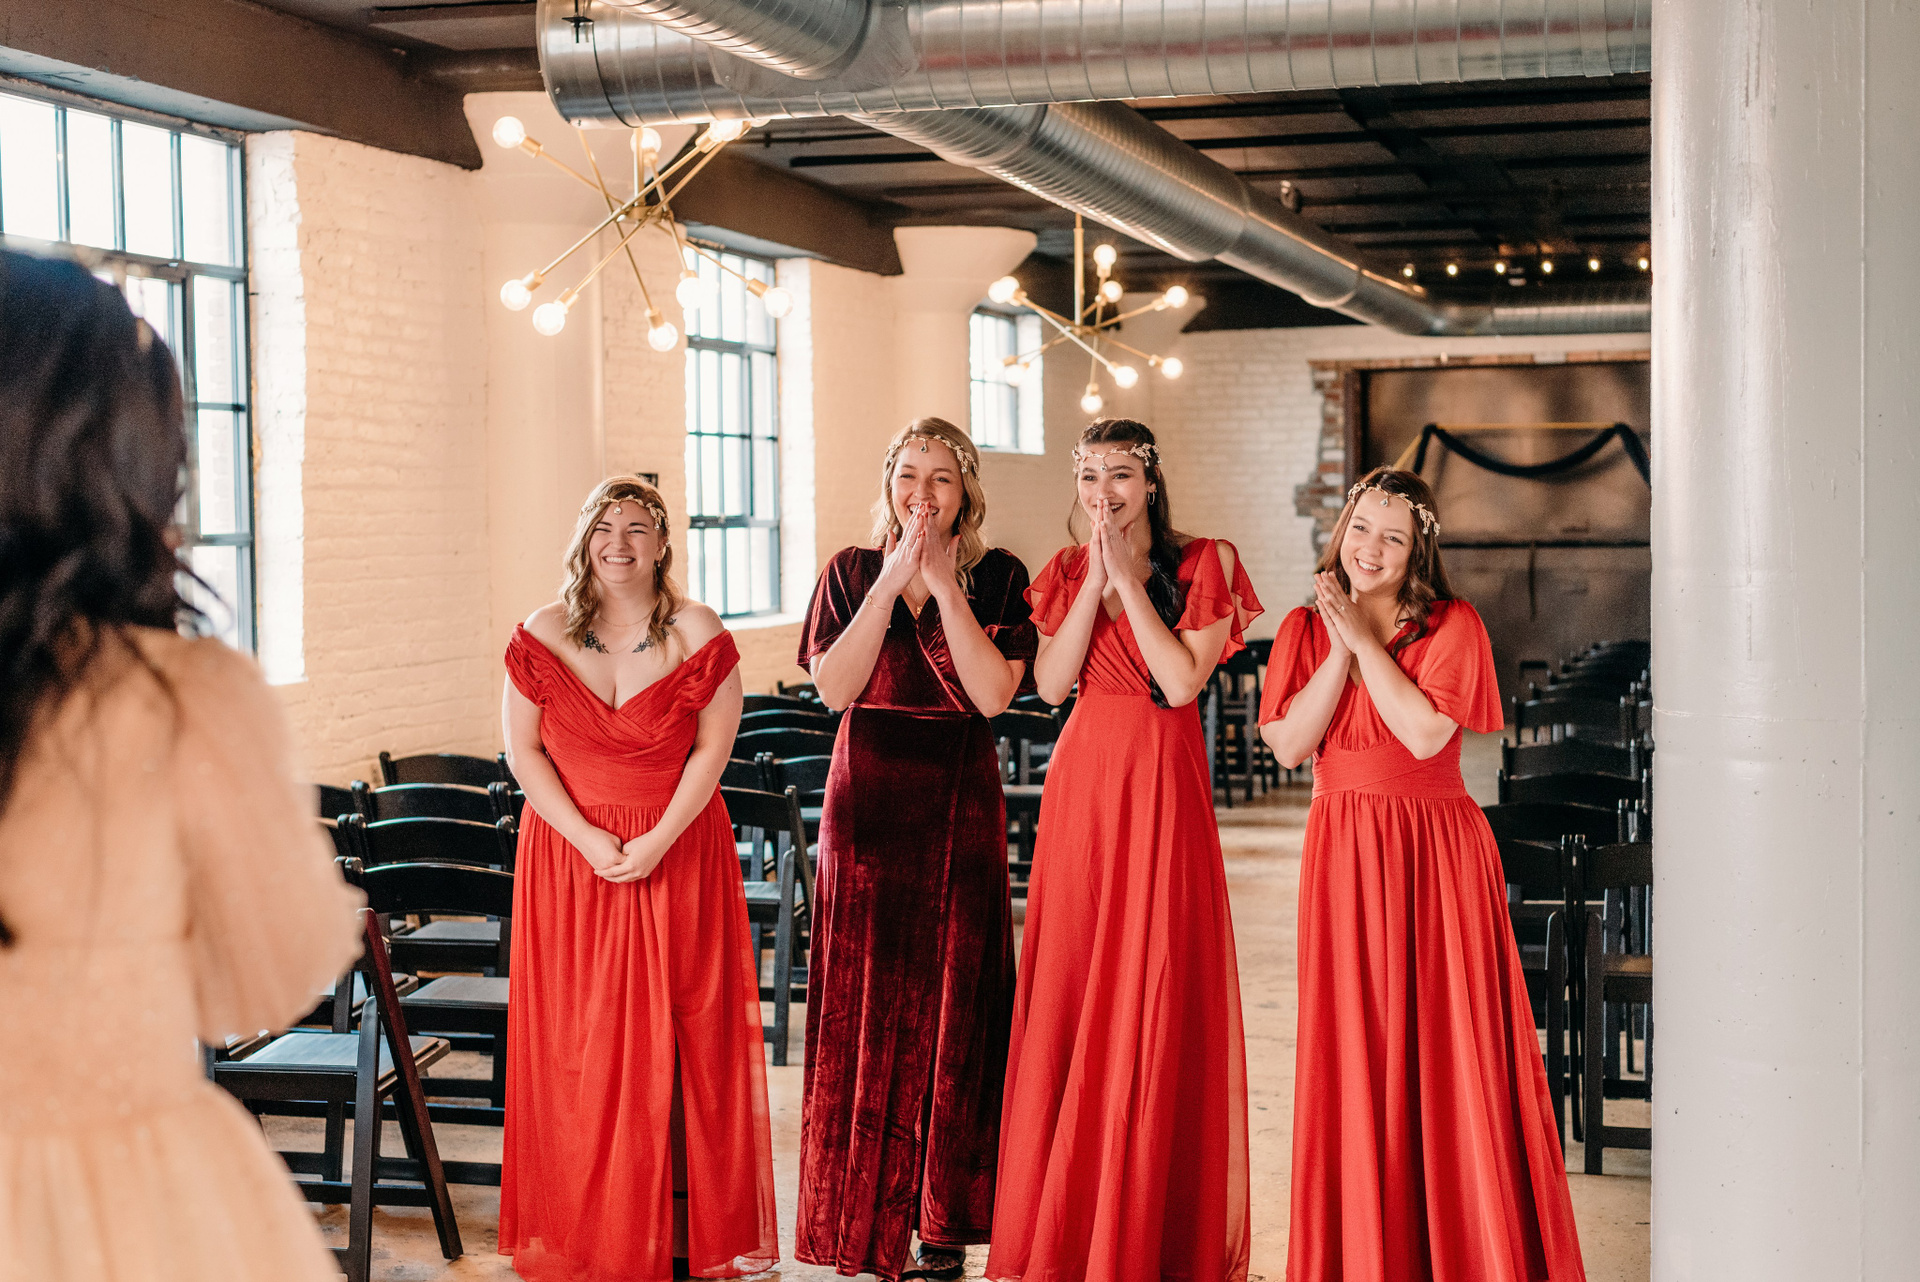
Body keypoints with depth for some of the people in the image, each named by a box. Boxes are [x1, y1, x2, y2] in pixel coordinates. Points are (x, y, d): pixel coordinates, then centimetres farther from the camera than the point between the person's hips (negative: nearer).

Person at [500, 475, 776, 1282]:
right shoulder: (543, 636, 2)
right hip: (569, 854, 1)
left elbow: (713, 746, -4)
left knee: (681, 1033, 0)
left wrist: (659, 840, -14)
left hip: (678, 855, -1)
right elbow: (523, 749, -1)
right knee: (575, 1042, 2)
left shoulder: (697, 635, -1)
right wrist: (587, 838, -12)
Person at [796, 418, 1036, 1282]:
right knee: (865, 1007, 2)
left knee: (951, 1003, 3)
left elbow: (993, 694, -12)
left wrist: (944, 586, -14)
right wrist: (891, 582, -13)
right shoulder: (852, 571, 5)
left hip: (960, 806, -1)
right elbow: (833, 687, -8)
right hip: (867, 804, 1)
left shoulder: (997, 577, 1)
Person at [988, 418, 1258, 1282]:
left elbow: (1183, 680, -13)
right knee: (1070, 987, 4)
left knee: (1158, 993, -2)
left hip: (1163, 786, -3)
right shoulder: (1067, 571, 10)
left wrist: (1127, 579, -11)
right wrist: (1095, 581, -8)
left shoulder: (1203, 564, 0)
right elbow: (1051, 683, -3)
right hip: (1082, 780, 3)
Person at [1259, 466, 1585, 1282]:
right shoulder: (1305, 629, 9)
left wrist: (1363, 639, -10)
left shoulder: (1453, 626, 0)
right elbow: (1288, 744, -4)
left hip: (1439, 851, -2)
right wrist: (1339, 646, -10)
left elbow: (1427, 731, -15)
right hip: (1345, 855, 2)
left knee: (1452, 1050, -2)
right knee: (1354, 1054, 3)